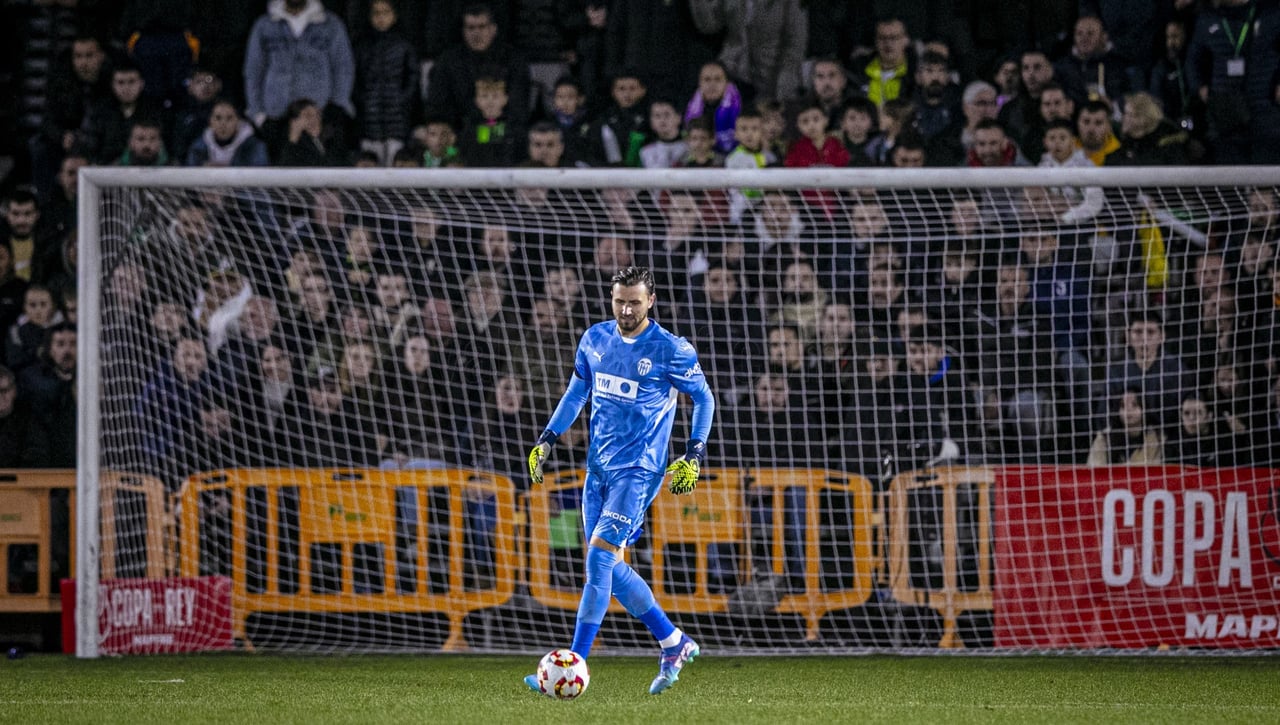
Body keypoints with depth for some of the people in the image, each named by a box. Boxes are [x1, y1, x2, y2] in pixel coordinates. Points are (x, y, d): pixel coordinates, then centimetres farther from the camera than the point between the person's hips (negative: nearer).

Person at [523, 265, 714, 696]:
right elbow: (577, 391, 19)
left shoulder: (671, 351, -10)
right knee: (610, 568, 7)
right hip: (599, 467, 7)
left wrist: (694, 455, -7)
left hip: (637, 471, -7)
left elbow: (703, 398, 1)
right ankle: (675, 644, 22)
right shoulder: (595, 339, 6)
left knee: (599, 557, -16)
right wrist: (548, 438, 12)